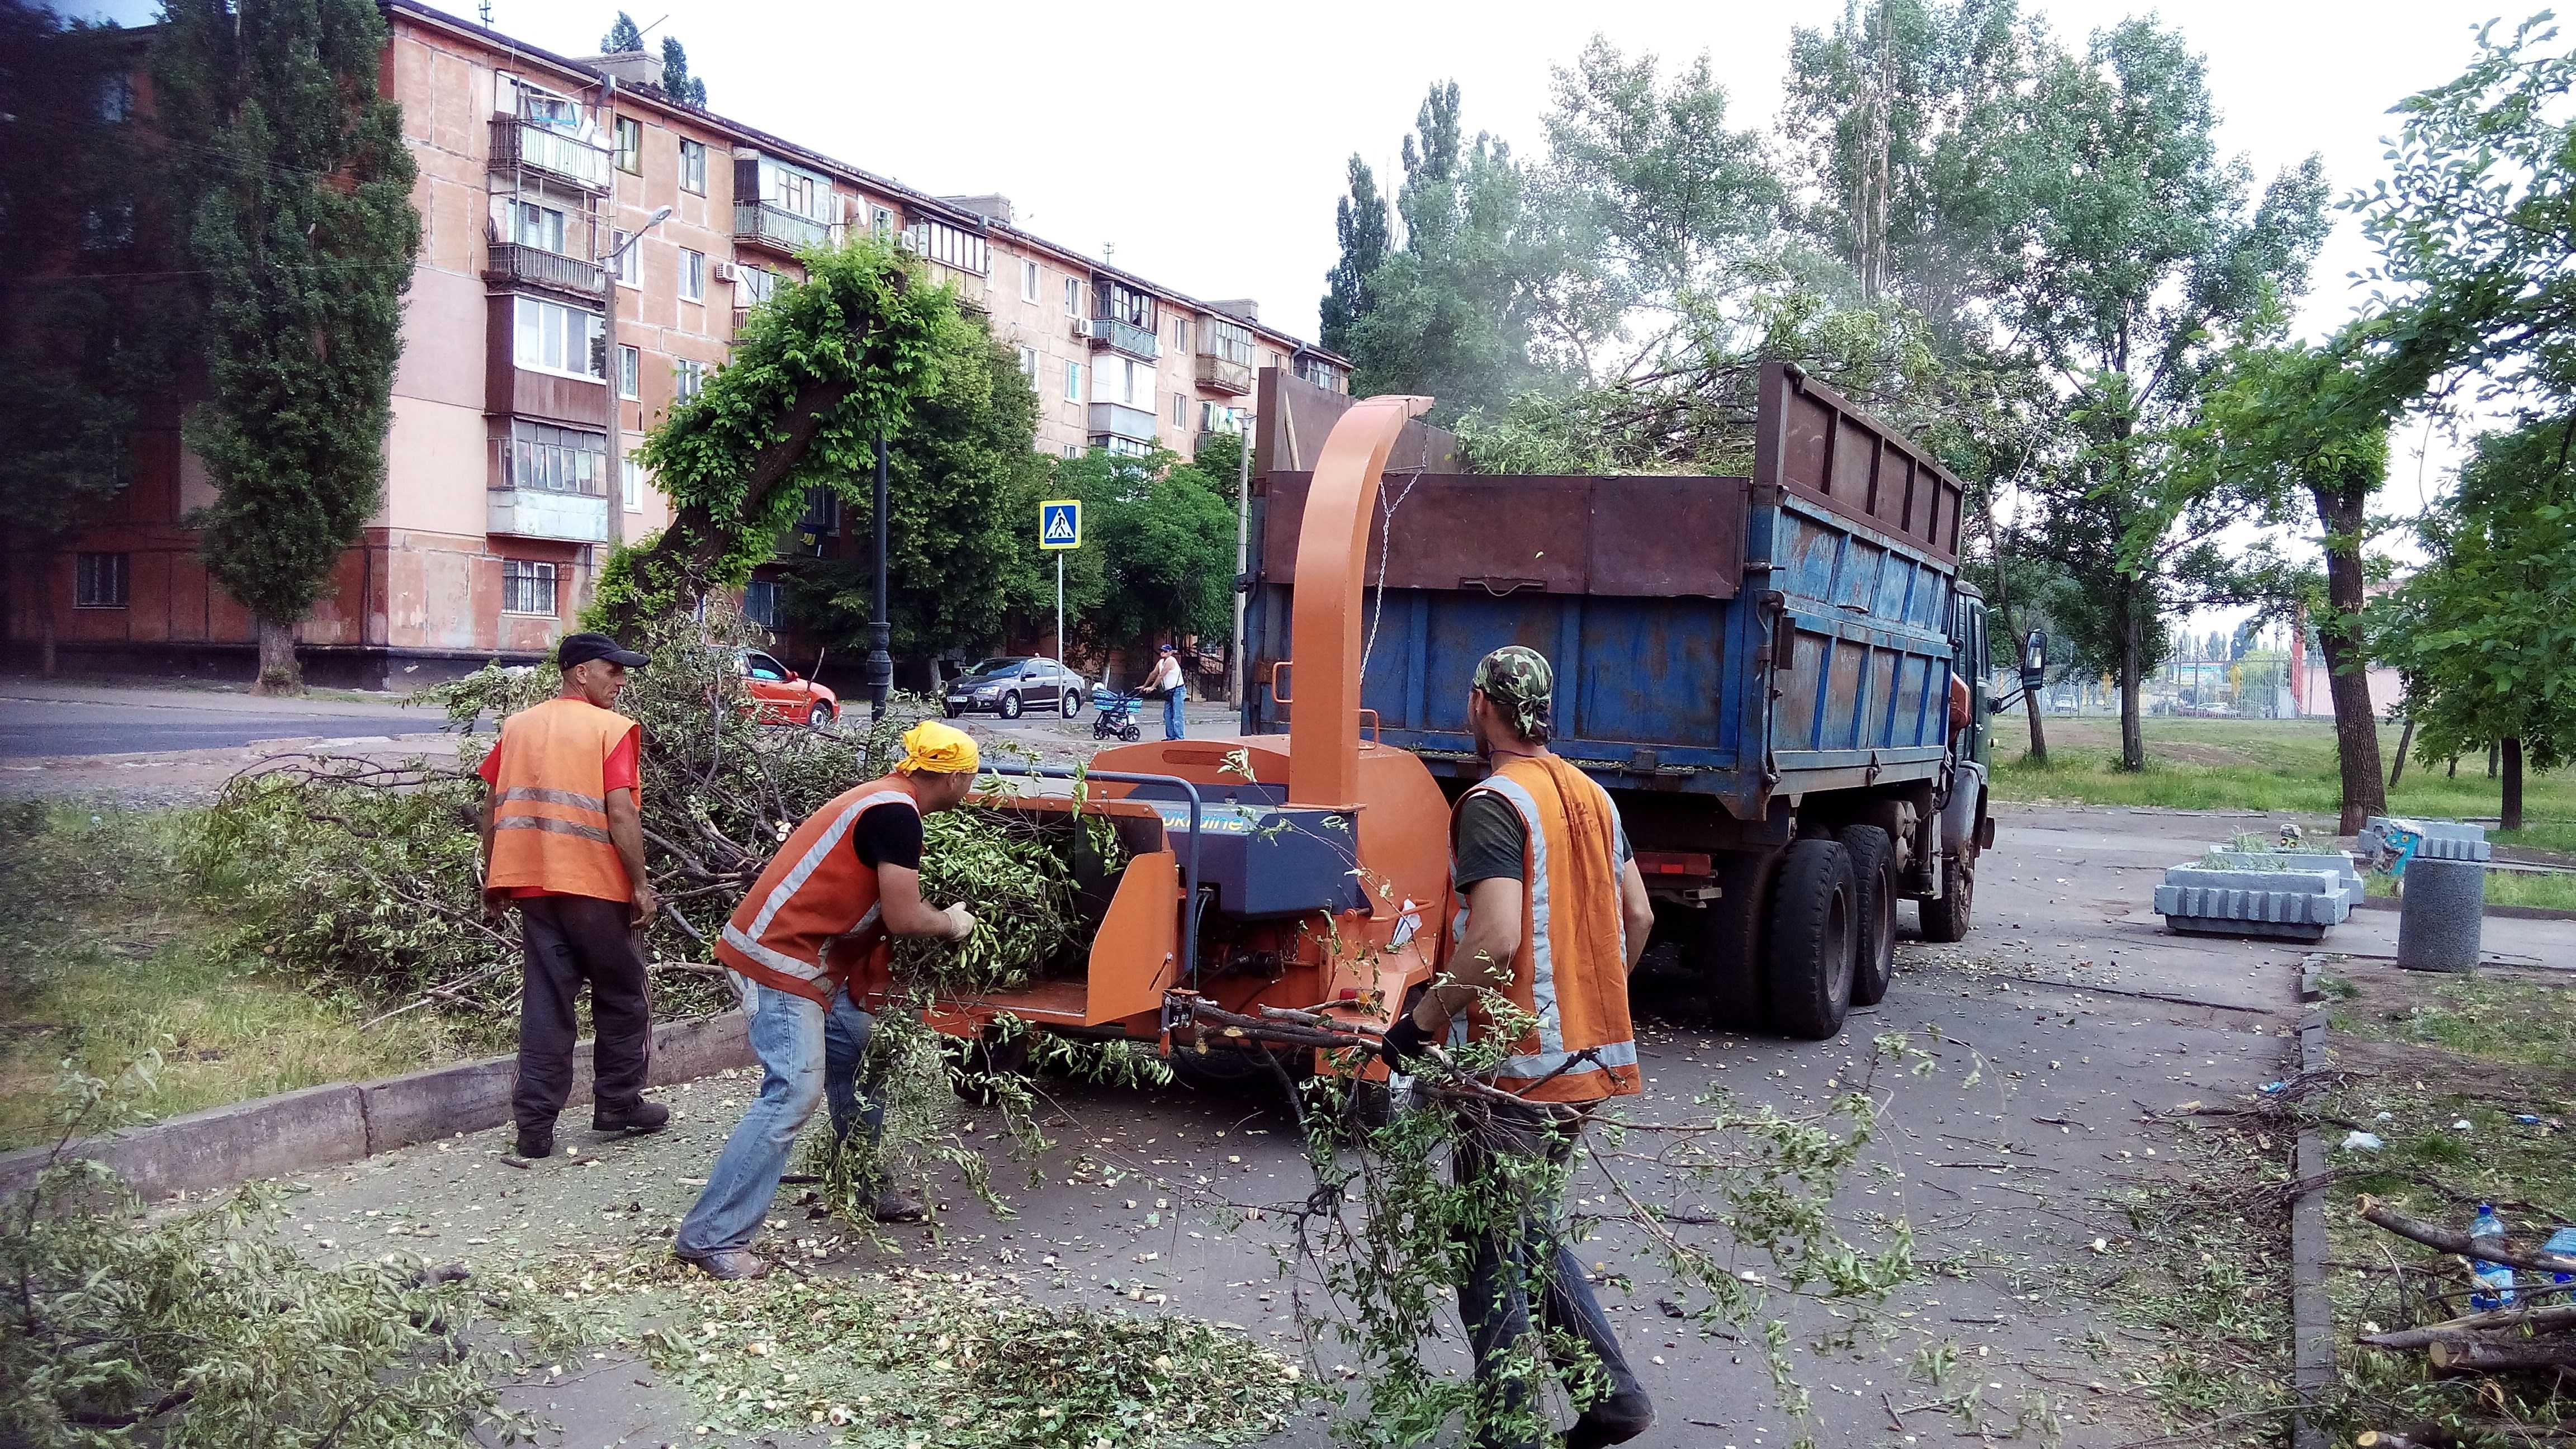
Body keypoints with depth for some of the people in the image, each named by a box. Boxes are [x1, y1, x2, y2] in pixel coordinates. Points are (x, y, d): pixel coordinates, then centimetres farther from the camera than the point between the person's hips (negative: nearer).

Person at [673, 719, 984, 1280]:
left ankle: (867, 1189, 30)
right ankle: (711, 1237, -11)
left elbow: (879, 907, 20)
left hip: (802, 958, 11)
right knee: (793, 1095, -13)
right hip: (780, 961, -11)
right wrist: (952, 924, 1)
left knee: (859, 1056, 18)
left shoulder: (883, 800, 14)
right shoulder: (896, 814, -16)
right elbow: (902, 918, -17)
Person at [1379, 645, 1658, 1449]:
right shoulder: (1592, 796, 10)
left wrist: (1422, 1019, -17)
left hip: (1517, 1072, -8)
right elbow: (1638, 916, 15)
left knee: (1492, 1261, 5)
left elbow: (1496, 938, -27)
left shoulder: (1493, 802, -16)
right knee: (1529, 1231, 22)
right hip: (1590, 1060, 8)